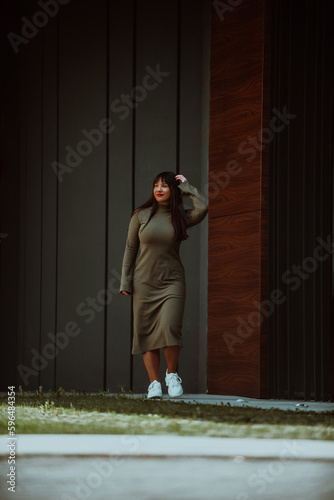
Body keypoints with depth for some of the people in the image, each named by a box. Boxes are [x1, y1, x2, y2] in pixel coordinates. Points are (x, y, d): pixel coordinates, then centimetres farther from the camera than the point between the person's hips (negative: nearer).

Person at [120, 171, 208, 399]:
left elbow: (203, 207, -17)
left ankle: (172, 374, 4)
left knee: (170, 328, -17)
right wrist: (125, 282, 2)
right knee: (146, 333, -2)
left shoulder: (181, 217, 3)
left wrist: (187, 188, -3)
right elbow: (130, 248, 7)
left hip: (172, 281, -1)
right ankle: (154, 383, 4)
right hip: (144, 281, 1)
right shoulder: (141, 215, 4)